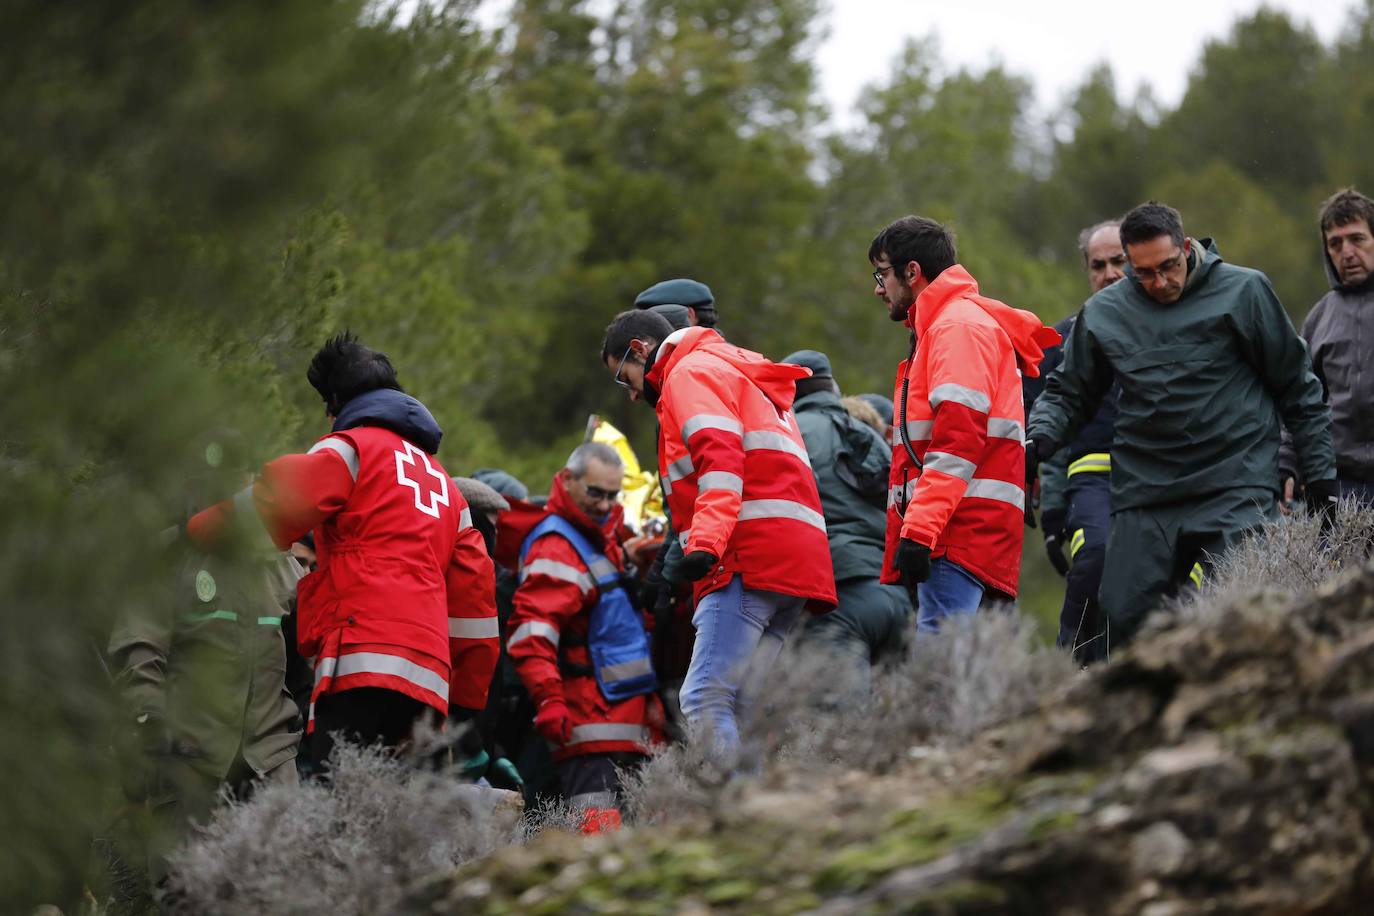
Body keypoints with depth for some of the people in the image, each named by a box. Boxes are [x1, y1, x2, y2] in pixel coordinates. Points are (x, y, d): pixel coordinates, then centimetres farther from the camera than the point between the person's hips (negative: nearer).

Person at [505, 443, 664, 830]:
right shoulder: (557, 549, -12)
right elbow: (531, 634, -24)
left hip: (631, 724, 10)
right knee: (598, 829, -19)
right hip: (591, 725, -10)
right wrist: (549, 701, -32)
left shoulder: (601, 539, 21)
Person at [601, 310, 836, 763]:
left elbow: (721, 460, -13)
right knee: (731, 713, 3)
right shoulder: (751, 381, 35)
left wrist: (704, 542, -24)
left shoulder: (691, 373, 4)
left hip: (751, 557, -9)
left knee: (704, 702, -18)